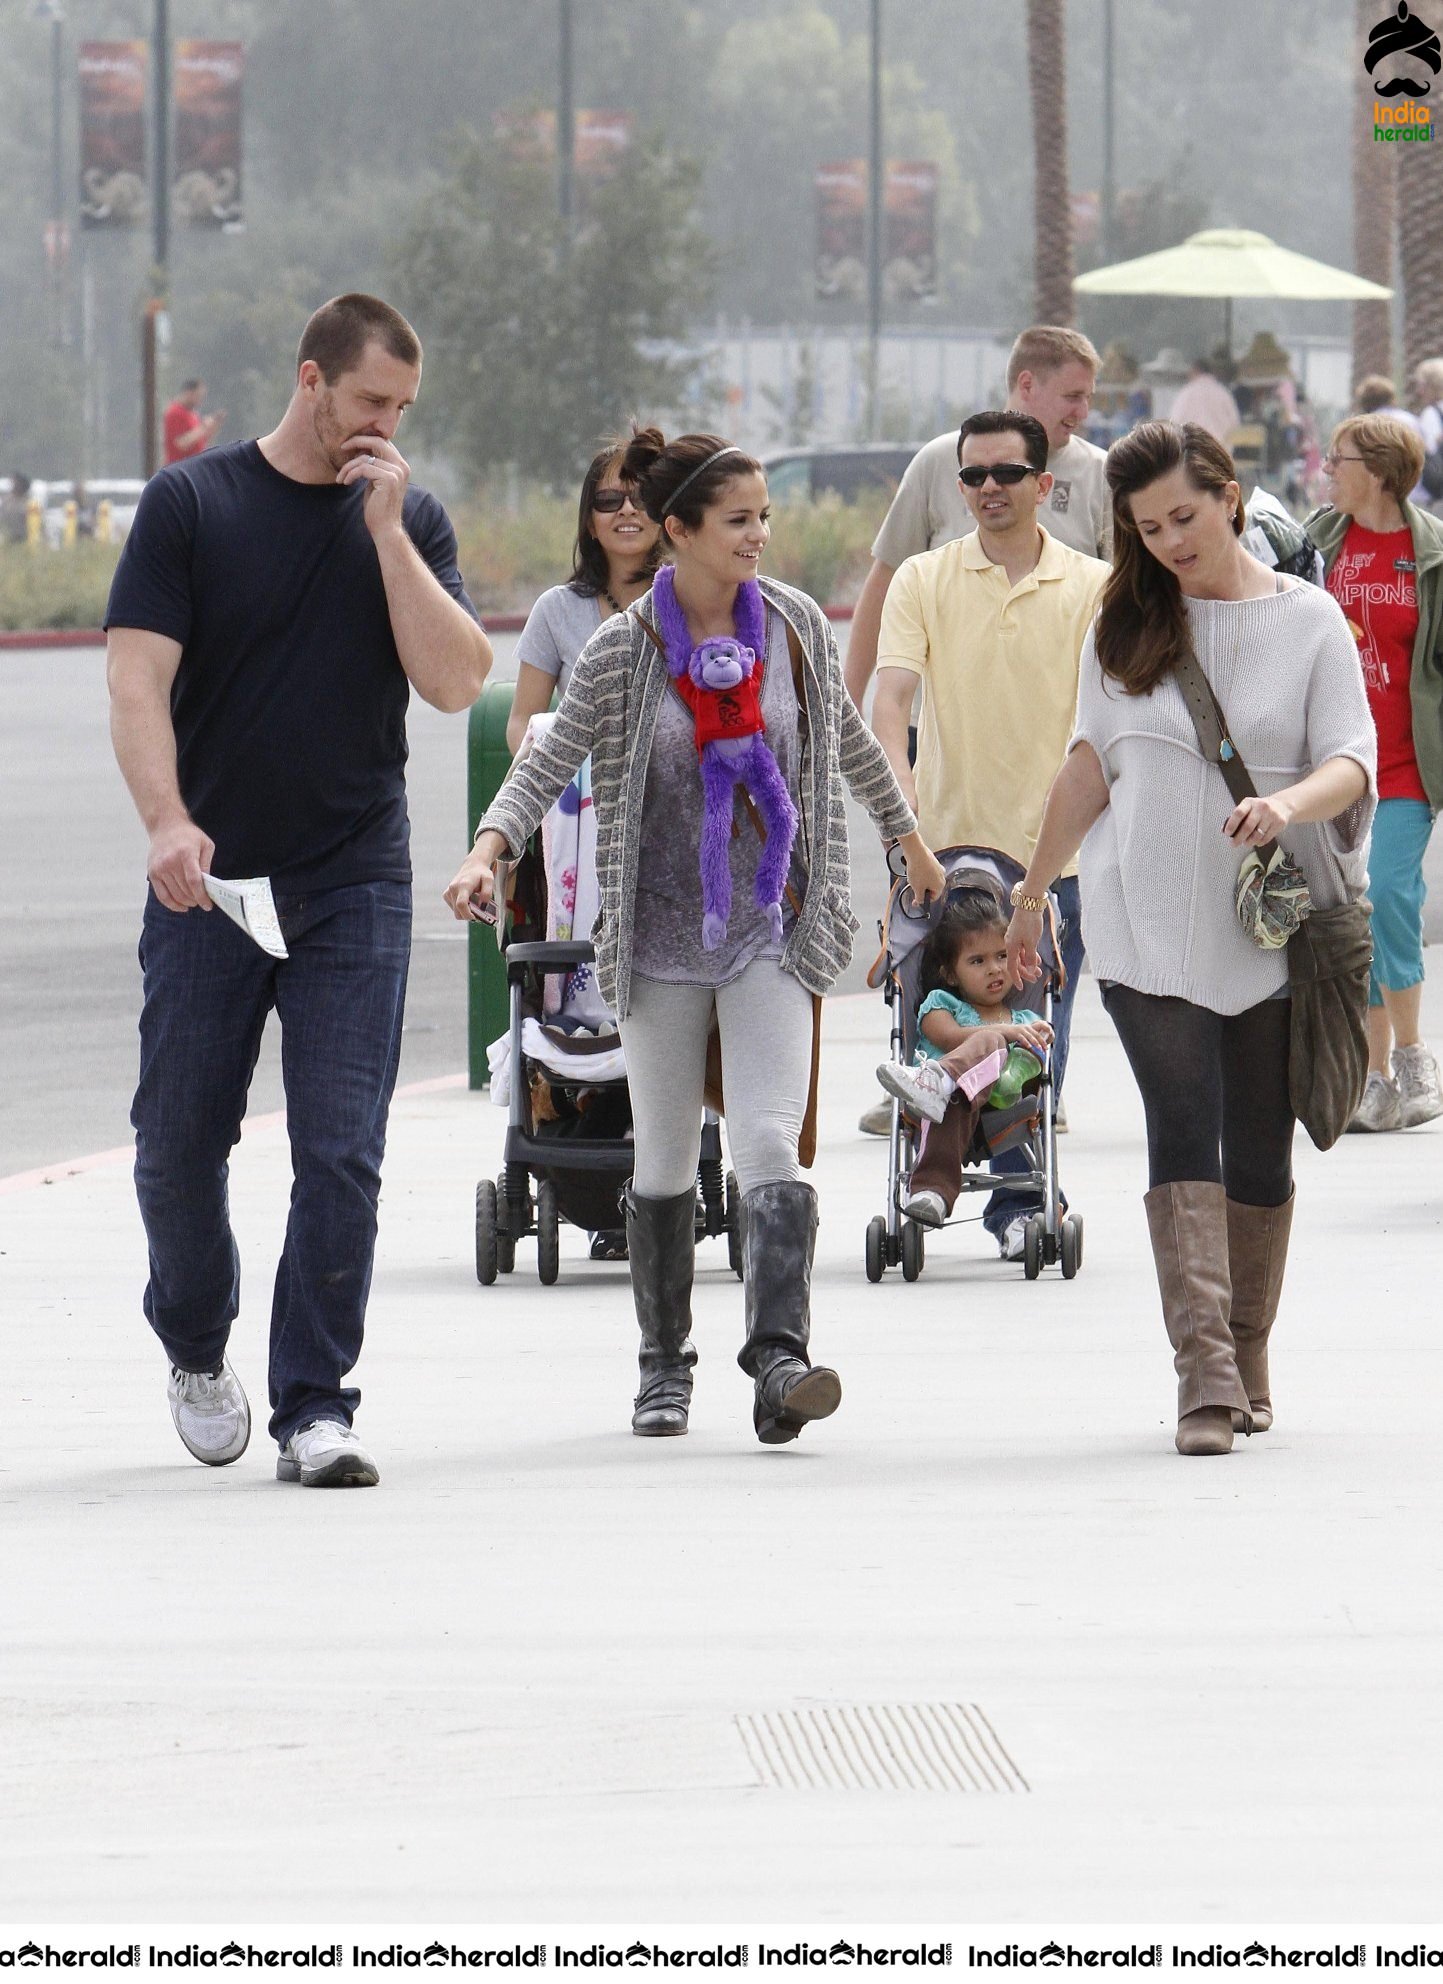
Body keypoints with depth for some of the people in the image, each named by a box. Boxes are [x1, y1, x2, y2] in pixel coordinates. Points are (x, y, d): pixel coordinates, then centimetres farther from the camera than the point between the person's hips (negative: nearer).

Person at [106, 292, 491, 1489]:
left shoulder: (410, 522, 7)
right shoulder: (191, 505, 1)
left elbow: (457, 681, -4)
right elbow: (138, 678, -6)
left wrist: (386, 529, -10)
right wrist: (167, 820, -21)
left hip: (354, 885, 1)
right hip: (208, 879, -1)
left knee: (341, 1151, -7)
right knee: (180, 1137, 6)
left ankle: (315, 1409, -4)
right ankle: (195, 1345, 31)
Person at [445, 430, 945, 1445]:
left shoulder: (796, 624, 1)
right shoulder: (622, 653, -6)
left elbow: (849, 739, 17)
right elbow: (549, 762, -5)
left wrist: (910, 838, 30)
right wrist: (489, 849, -24)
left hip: (772, 929, 0)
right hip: (662, 931, 0)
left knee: (770, 1141, -16)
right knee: (665, 1160, 10)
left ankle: (780, 1360, -27)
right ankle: (665, 1365, 25)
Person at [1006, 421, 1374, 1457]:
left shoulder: (1309, 620, 1)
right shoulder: (1125, 625, 7)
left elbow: (1352, 761, -6)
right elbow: (1091, 766, 15)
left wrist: (1288, 803, -27)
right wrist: (1032, 892, 18)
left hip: (1273, 932, 0)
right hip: (1148, 932, 0)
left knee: (1258, 1150, 6)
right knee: (1183, 1131, -12)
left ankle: (1246, 1361, 20)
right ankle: (1204, 1375, -19)